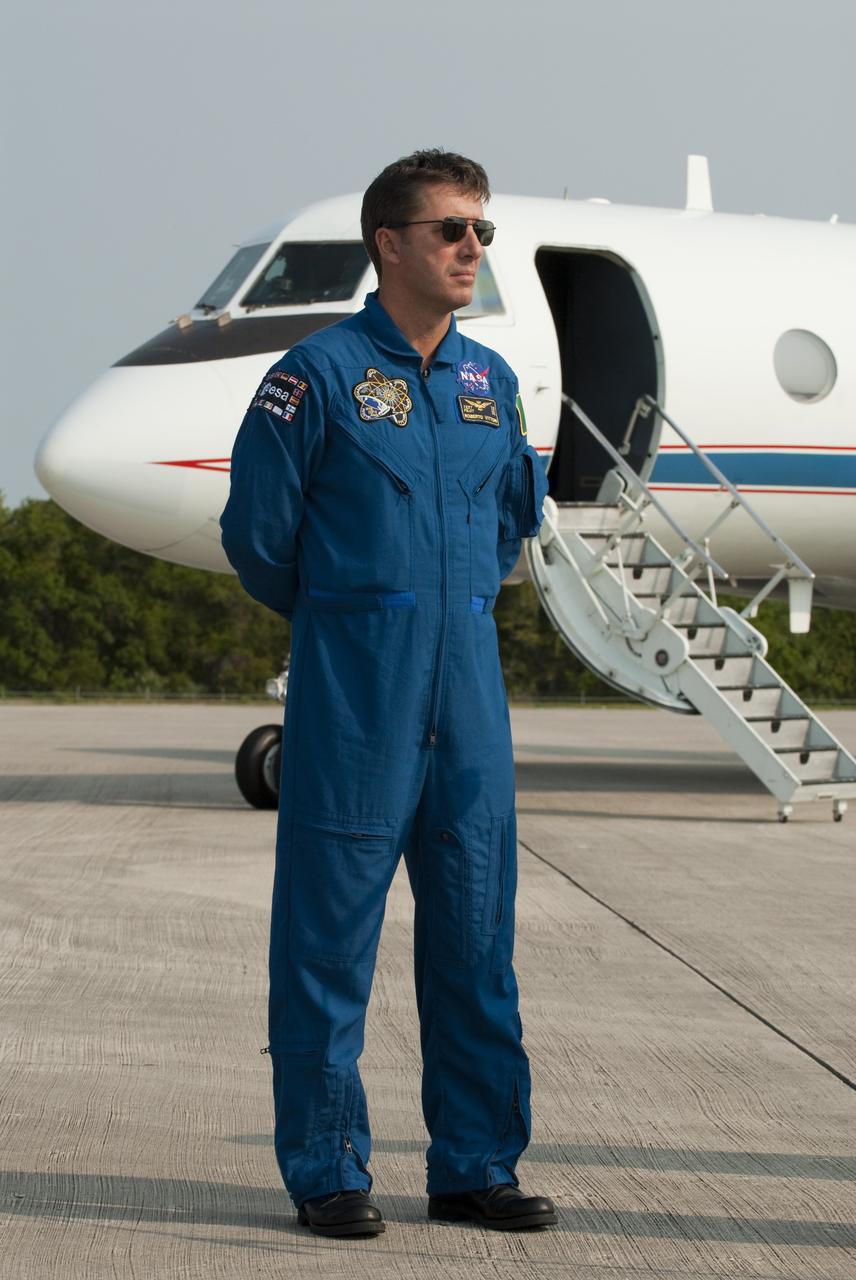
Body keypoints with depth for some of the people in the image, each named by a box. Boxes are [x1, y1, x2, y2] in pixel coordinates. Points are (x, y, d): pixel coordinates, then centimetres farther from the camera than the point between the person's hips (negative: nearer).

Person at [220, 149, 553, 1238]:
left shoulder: (491, 383, 11)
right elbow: (256, 533, -2)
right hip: (353, 693, -5)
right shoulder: (321, 373, -6)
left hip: (469, 685, 6)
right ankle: (327, 1173, 7)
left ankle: (474, 1167, 15)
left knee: (476, 926, 7)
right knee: (331, 926, -1)